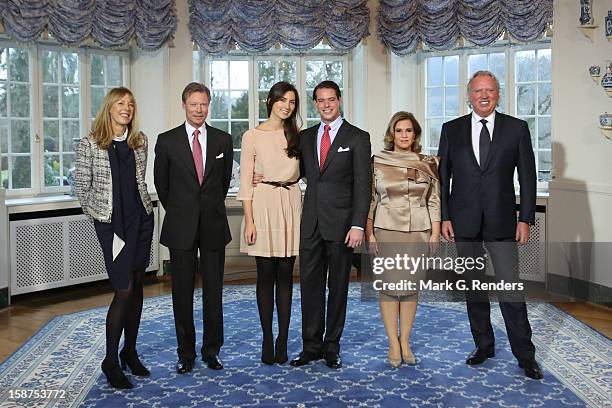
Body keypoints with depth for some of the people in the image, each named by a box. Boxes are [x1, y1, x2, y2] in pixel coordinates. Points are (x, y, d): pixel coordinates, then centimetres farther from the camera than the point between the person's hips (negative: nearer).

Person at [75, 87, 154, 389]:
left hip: (141, 218, 5)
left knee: (136, 286, 10)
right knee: (124, 289, -8)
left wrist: (141, 206, 10)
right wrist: (97, 216, 2)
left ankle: (130, 352, 24)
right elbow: (82, 187, 0)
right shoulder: (89, 144, -6)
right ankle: (110, 361, 8)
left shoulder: (140, 141, 5)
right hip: (110, 223, -5)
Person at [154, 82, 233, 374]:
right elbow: (161, 183, 10)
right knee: (182, 292, 6)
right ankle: (186, 352, 18)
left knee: (213, 290, 6)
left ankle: (212, 350, 19)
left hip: (213, 225, 1)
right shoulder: (167, 140, 0)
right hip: (181, 227, -1)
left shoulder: (223, 140, 4)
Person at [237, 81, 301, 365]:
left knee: (285, 275, 5)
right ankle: (267, 340, 12)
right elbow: (246, 181, -3)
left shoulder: (296, 135, 10)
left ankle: (283, 341, 10)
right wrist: (249, 220, -9)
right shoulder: (252, 136, 0)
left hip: (291, 205, 3)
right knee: (266, 275, 2)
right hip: (263, 205, -3)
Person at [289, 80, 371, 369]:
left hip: (341, 224, -4)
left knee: (338, 286, 6)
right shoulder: (305, 137, 13)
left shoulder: (357, 137, -1)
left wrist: (358, 225, -14)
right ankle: (311, 346, 17)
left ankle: (332, 347, 17)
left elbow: (362, 185, -6)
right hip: (311, 223, 4)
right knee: (310, 285, 6)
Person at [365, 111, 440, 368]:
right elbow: (369, 200, 3)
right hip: (386, 231, -1)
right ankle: (393, 343, 10)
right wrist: (368, 233, -2)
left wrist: (435, 233, 1)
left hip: (418, 232, 1)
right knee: (390, 285, -1)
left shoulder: (428, 163, 5)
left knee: (411, 286, 6)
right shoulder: (377, 161, 2)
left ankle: (405, 341, 17)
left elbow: (435, 201, 7)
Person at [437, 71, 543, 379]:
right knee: (473, 287, 11)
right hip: (464, 222, 2)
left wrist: (526, 218, -4)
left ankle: (525, 354, 11)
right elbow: (442, 176, 5)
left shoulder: (517, 128, 2)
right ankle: (484, 345, 25)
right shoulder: (451, 130, 5)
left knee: (510, 288, -2)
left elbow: (527, 177, 2)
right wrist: (444, 217, -1)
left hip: (502, 222, -2)